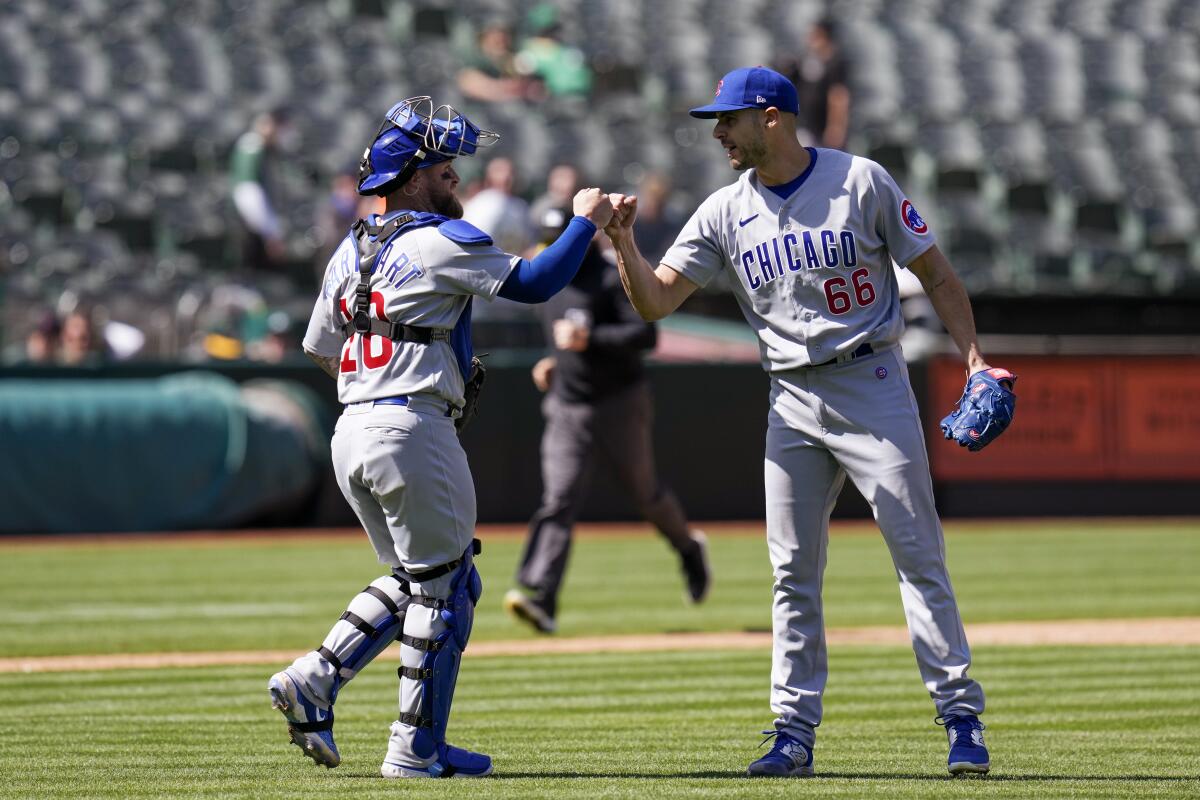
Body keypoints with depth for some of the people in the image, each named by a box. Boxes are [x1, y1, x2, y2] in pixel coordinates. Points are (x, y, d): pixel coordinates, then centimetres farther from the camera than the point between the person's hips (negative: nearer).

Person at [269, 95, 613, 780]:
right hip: (412, 427, -8)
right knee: (444, 585, 1)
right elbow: (534, 283, -11)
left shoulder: (351, 250, 16)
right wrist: (586, 221, 1)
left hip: (351, 434, 8)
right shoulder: (442, 241, -7)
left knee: (411, 580, 21)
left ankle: (314, 681, 5)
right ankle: (416, 749, 1)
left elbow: (322, 350, 22)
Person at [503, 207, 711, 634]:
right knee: (558, 502, -11)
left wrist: (589, 339, -30)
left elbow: (646, 333, -23)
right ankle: (539, 596, -24)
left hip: (620, 404, -5)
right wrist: (554, 361, 13)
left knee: (645, 492, 11)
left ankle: (689, 548, 42)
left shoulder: (612, 278, -12)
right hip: (567, 408, 5)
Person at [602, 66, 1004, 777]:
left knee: (918, 552, -6)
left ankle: (961, 713, -2)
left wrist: (974, 358, -11)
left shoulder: (861, 182, -4)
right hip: (794, 405, 4)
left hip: (873, 385, -4)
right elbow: (656, 301, 3)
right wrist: (624, 244, -15)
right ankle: (796, 731, 8)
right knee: (794, 572, 4)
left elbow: (936, 274, 0)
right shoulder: (725, 213, 6)